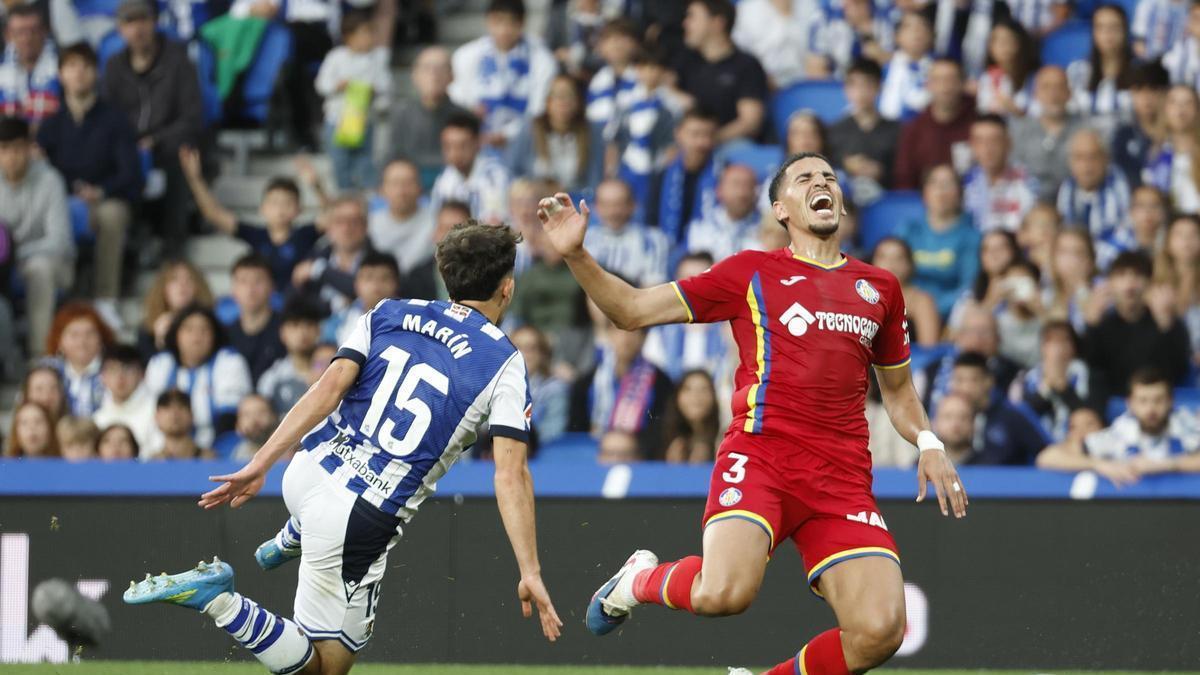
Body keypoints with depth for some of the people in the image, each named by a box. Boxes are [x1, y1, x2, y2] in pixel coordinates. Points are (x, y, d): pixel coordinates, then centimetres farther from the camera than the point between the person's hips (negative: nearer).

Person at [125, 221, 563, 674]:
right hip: (360, 523, -7)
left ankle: (289, 543, 53)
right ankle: (219, 600, -18)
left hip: (305, 473, 7)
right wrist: (530, 573, -16)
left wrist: (261, 463, -10)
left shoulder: (388, 315, 7)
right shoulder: (504, 365, -5)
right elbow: (510, 473, -14)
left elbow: (330, 386, -5)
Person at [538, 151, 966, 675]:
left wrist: (928, 443, 13)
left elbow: (898, 392, 32)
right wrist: (576, 255, -2)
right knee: (723, 594, -30)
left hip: (843, 476, 3)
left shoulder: (880, 288, 20)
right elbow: (633, 310, 12)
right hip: (760, 452, -3)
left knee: (879, 631, -16)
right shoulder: (751, 272, 11)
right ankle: (640, 580, 7)